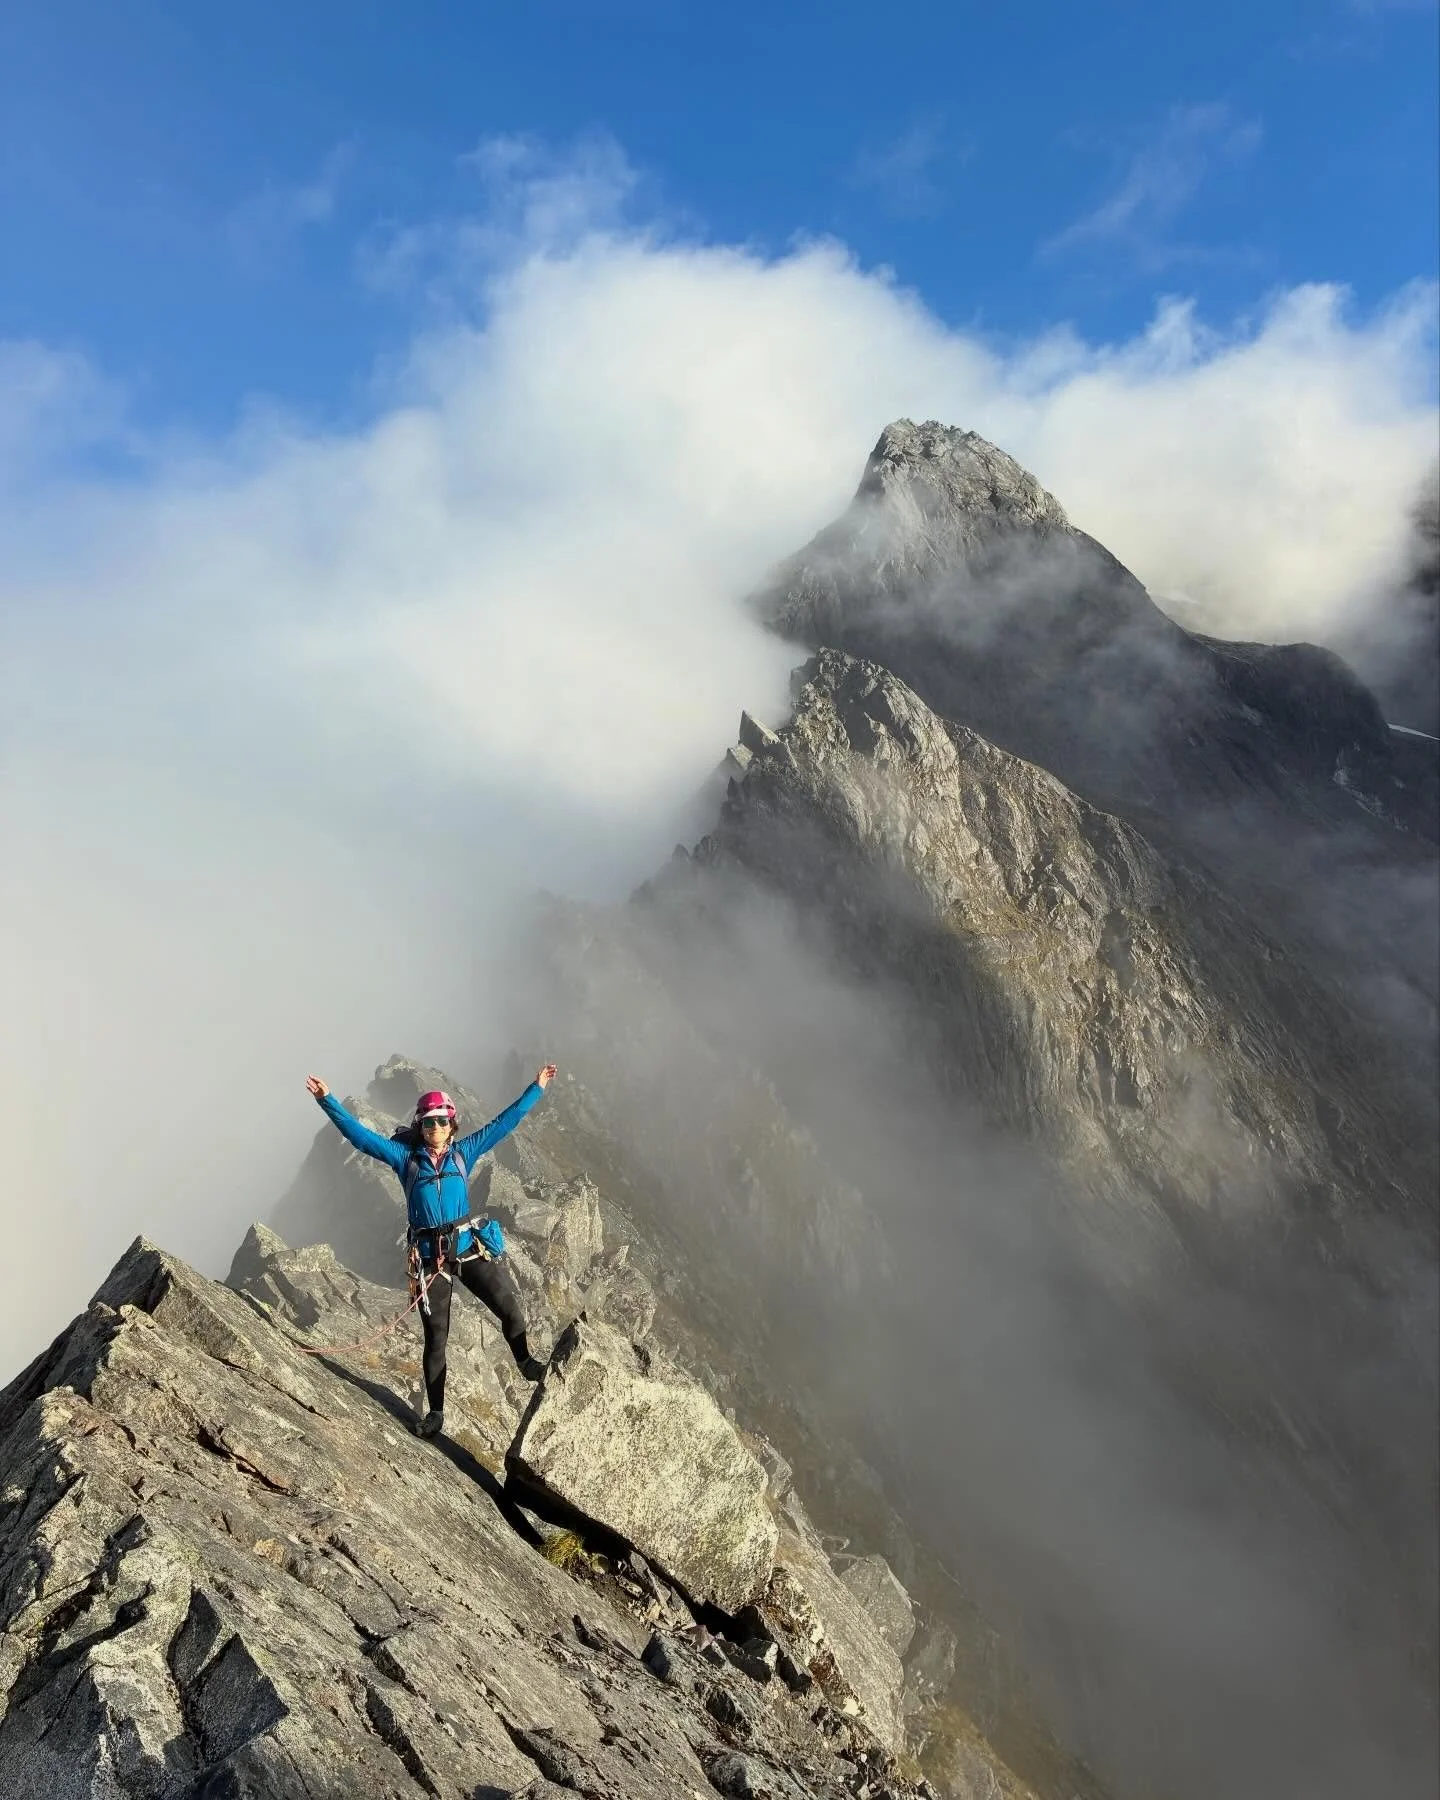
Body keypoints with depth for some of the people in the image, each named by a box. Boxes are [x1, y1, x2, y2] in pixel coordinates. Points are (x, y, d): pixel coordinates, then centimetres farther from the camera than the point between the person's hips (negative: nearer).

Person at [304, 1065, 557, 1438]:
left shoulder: (463, 1153, 6)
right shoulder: (406, 1157, 3)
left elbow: (504, 1123, 7)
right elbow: (359, 1135, 0)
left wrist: (535, 1089, 6)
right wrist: (327, 1100, -6)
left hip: (470, 1248, 1)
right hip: (430, 1257, -1)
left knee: (511, 1307, -7)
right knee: (435, 1336, 8)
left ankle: (526, 1363, 22)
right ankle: (436, 1412, 23)